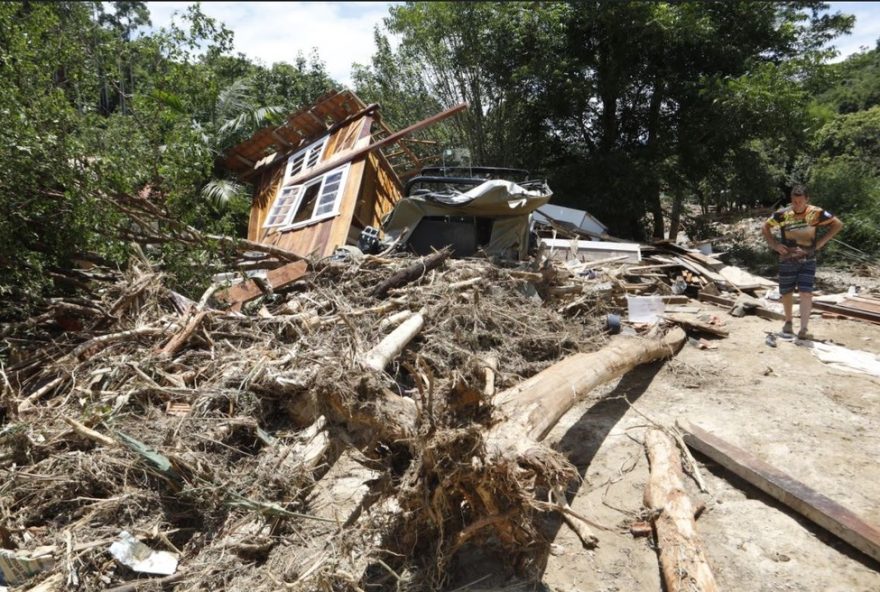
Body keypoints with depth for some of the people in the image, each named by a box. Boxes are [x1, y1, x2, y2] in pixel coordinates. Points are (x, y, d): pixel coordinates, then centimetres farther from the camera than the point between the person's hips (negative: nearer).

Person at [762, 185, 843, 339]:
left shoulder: (816, 213, -7)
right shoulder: (782, 214, -7)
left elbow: (838, 224, 5)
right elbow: (765, 228, 7)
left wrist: (822, 240, -3)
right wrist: (775, 245, -3)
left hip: (808, 260, -1)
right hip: (787, 260, 1)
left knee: (806, 293, -9)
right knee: (786, 293, 11)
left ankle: (803, 330, -9)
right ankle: (788, 321, 33)